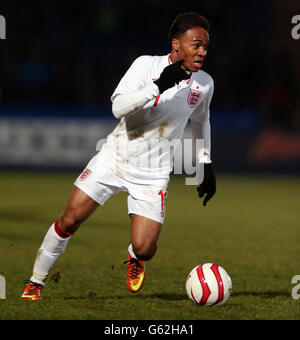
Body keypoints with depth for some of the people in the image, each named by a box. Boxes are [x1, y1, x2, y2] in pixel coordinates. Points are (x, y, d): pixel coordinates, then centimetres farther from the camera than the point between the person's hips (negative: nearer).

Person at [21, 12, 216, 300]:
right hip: (114, 158, -2)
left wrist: (206, 165, 17)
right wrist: (158, 86, -36)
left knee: (143, 249, -12)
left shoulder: (204, 84, -1)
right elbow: (118, 107, -26)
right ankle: (36, 281, 14)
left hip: (152, 175, 2)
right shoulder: (148, 65, -13)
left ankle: (134, 258, 27)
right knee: (70, 220, -7)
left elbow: (200, 121, 21)